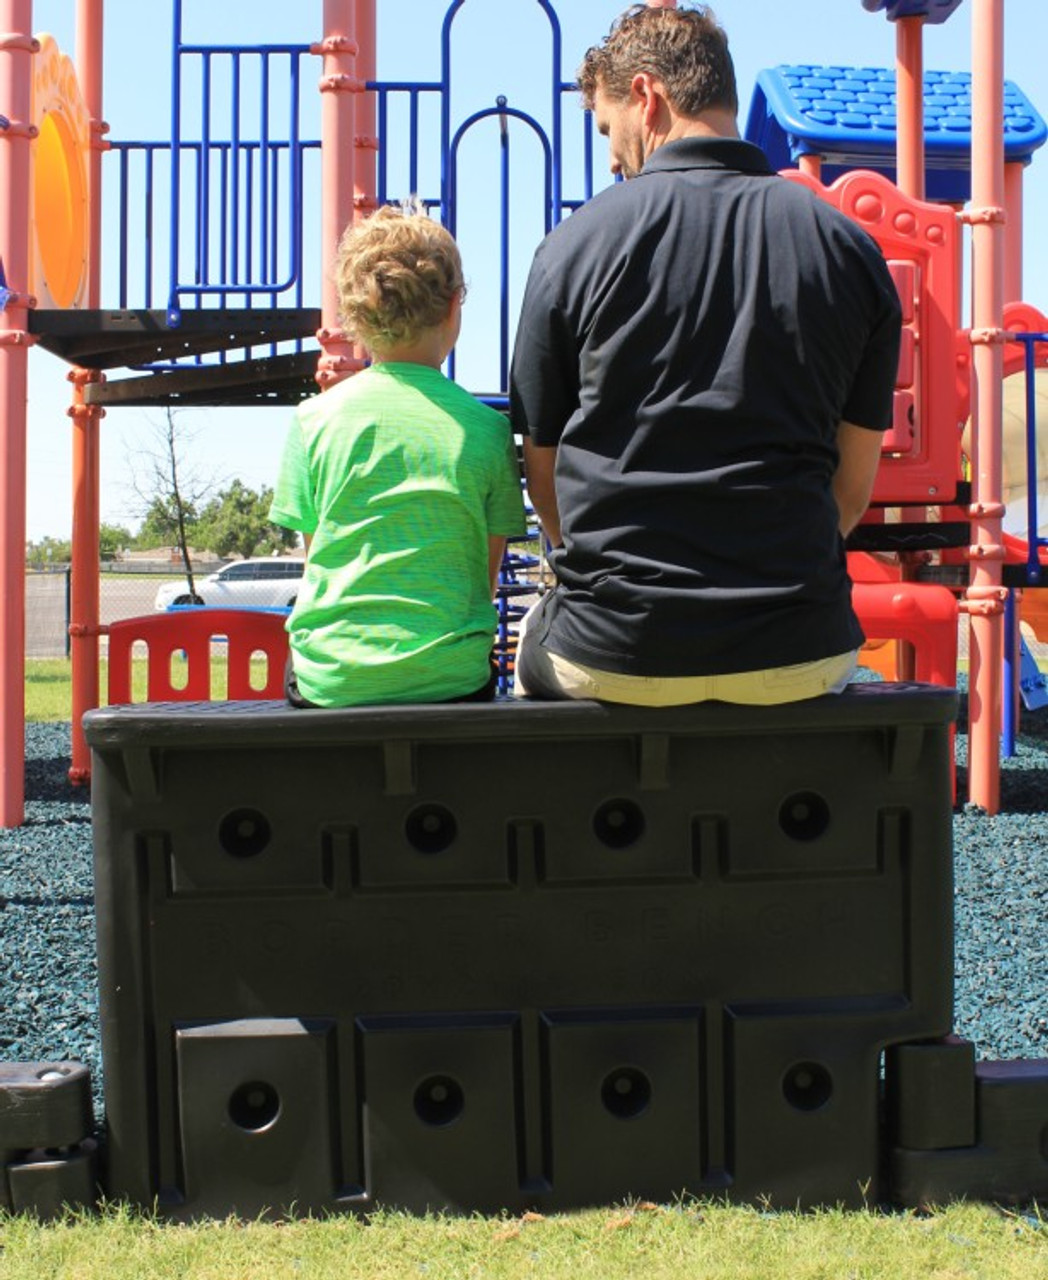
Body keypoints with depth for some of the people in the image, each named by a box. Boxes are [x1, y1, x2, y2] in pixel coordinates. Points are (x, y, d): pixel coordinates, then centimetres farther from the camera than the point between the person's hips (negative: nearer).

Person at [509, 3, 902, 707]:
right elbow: (853, 492, 7)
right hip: (801, 659, 2)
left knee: (534, 640, 31)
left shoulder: (577, 242, -4)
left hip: (612, 655, -1)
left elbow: (544, 474, 5)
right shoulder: (853, 251, 3)